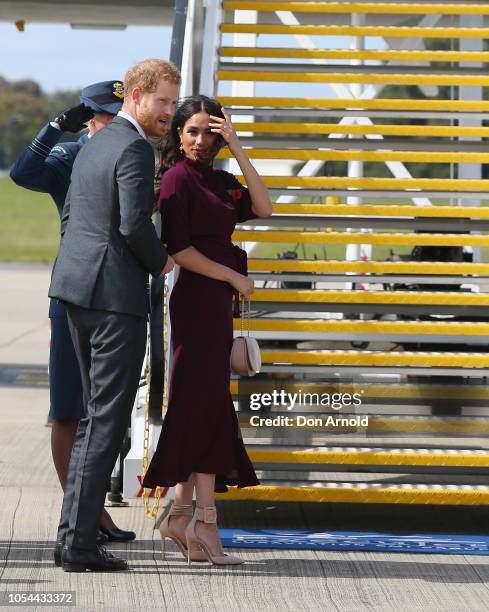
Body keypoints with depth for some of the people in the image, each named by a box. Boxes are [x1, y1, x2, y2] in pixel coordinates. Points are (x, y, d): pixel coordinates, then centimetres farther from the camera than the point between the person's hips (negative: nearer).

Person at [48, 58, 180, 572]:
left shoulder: (93, 146, 17)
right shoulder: (134, 150, -12)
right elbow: (134, 224, -20)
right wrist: (161, 262, -3)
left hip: (75, 288, 9)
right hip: (116, 294, -9)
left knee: (96, 414, 16)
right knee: (107, 418, -6)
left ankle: (73, 532, 15)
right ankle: (80, 543, -8)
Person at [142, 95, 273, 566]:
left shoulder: (219, 181, 15)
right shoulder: (178, 178, -8)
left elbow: (262, 208, -1)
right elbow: (178, 249, -14)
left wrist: (237, 149, -4)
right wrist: (234, 277, -10)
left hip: (217, 300, 9)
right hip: (197, 298, -9)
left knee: (198, 407, 8)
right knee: (206, 403, -10)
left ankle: (181, 514, 12)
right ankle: (204, 521, -11)